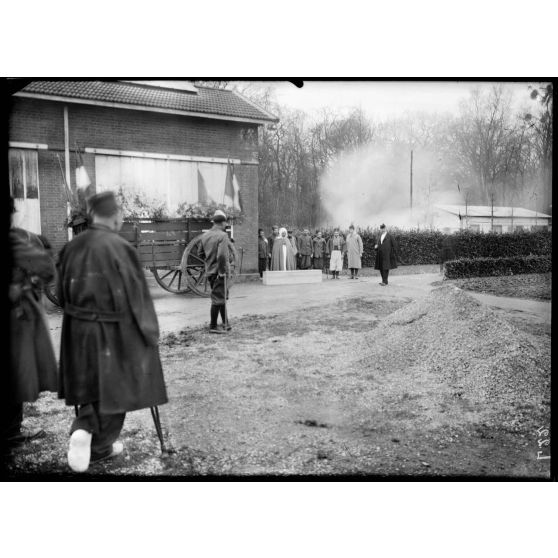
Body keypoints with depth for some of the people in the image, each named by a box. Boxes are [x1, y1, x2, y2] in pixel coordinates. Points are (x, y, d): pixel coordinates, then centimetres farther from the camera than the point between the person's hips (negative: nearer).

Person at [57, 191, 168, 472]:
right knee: (113, 386, 12)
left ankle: (83, 430, 6)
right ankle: (98, 446, 19)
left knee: (92, 386, 21)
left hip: (77, 330, 5)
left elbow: (63, 293, 9)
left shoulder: (72, 246, 0)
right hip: (114, 332, -5)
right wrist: (149, 333, -3)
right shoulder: (120, 248, -19)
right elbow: (135, 296, -15)